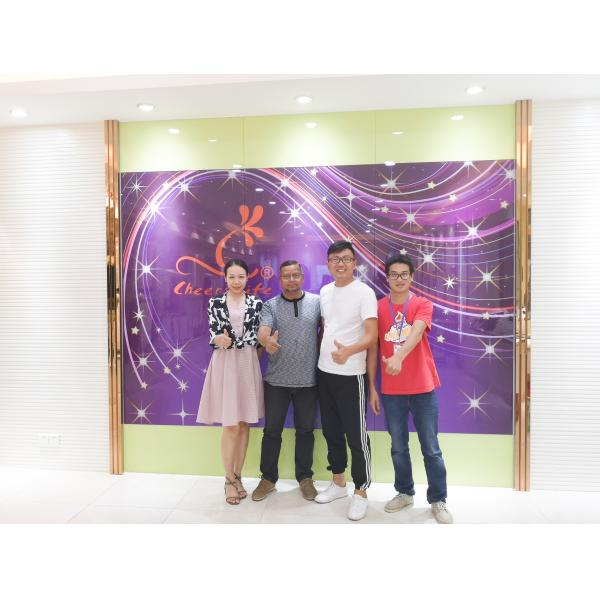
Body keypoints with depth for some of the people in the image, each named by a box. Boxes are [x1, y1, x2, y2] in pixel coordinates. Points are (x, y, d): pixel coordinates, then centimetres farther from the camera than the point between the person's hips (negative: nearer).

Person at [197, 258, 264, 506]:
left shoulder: (256, 303, 4)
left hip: (248, 364, 2)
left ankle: (238, 476, 24)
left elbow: (258, 336, -2)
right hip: (225, 364, -2)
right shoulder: (215, 302, 2)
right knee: (231, 425, -1)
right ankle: (229, 480, 17)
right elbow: (213, 335, -4)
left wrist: (231, 341, -15)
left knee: (244, 423, 9)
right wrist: (220, 340, -27)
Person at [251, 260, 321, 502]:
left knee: (305, 430, 13)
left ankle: (305, 477, 30)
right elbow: (262, 332, -16)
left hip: (308, 380, 0)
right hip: (276, 381, 0)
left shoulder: (317, 301, 1)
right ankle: (268, 478, 27)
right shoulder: (270, 305, 0)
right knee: (272, 430, 10)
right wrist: (267, 341, -38)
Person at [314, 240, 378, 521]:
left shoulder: (364, 292, -12)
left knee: (356, 435, 3)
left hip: (351, 375, -6)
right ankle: (338, 482, 35)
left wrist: (348, 351, -38)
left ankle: (360, 492, 21)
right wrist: (323, 355, 13)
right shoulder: (324, 291, 8)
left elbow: (372, 335, -20)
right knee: (331, 431, 17)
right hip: (324, 372, 7)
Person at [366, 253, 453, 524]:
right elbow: (373, 348, 3)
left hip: (423, 388, -1)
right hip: (391, 391, 2)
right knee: (398, 448, 14)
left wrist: (399, 356, -43)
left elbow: (416, 332, -24)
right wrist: (372, 387, 2)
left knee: (431, 449, 9)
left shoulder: (423, 304, -4)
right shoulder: (378, 307, 1)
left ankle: (438, 501, 25)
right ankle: (404, 493, 33)